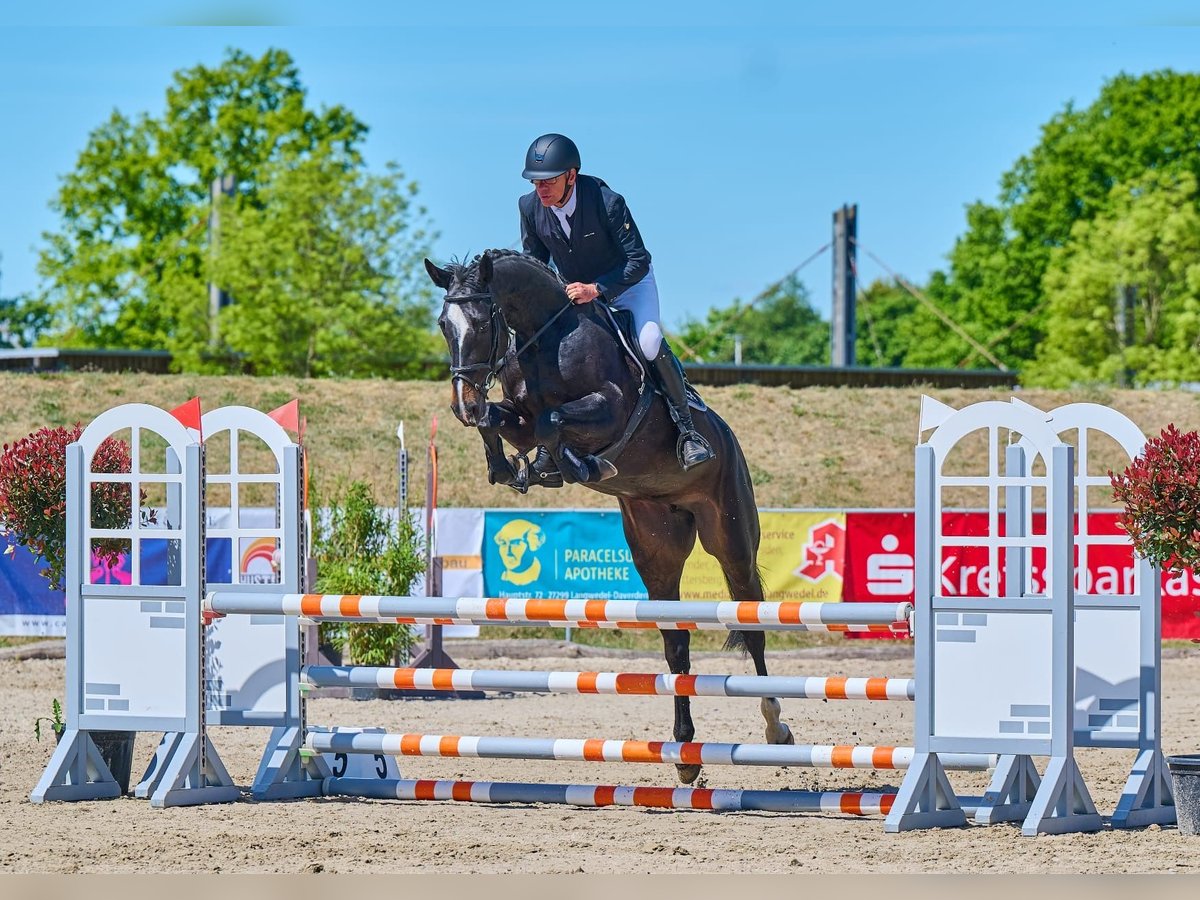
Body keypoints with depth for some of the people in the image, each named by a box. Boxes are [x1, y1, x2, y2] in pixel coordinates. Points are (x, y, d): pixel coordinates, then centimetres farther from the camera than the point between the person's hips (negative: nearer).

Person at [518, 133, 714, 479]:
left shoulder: (607, 202, -29)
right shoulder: (530, 207, -15)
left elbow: (639, 260, -27)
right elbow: (534, 262, 0)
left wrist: (596, 289, -38)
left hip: (628, 285, -5)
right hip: (573, 292, 5)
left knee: (650, 343, -29)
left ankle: (686, 428, -14)